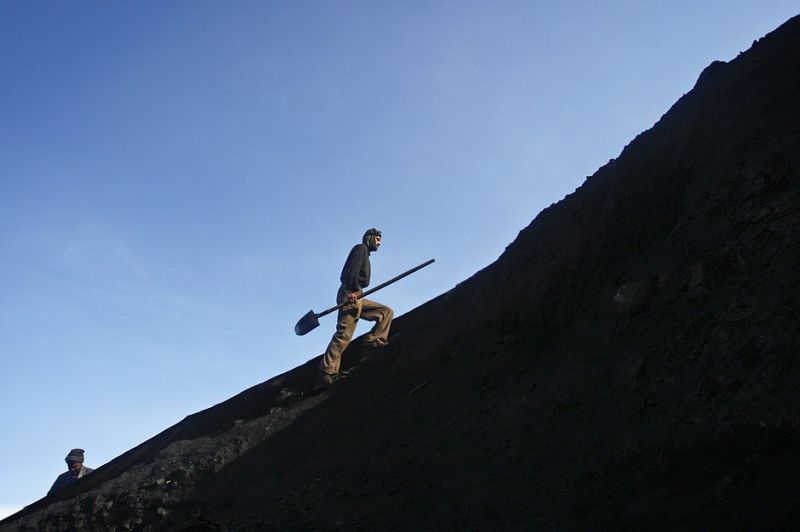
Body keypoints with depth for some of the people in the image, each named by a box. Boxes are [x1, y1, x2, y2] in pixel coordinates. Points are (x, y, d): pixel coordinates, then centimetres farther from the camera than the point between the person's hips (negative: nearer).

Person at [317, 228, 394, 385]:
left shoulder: (365, 255, 31)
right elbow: (352, 269, -14)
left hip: (357, 298, 10)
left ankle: (374, 340, -9)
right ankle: (327, 372, -21)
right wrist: (352, 289, -24)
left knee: (387, 312, 7)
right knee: (344, 334, -18)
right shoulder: (361, 248, 5)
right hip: (350, 295, -10)